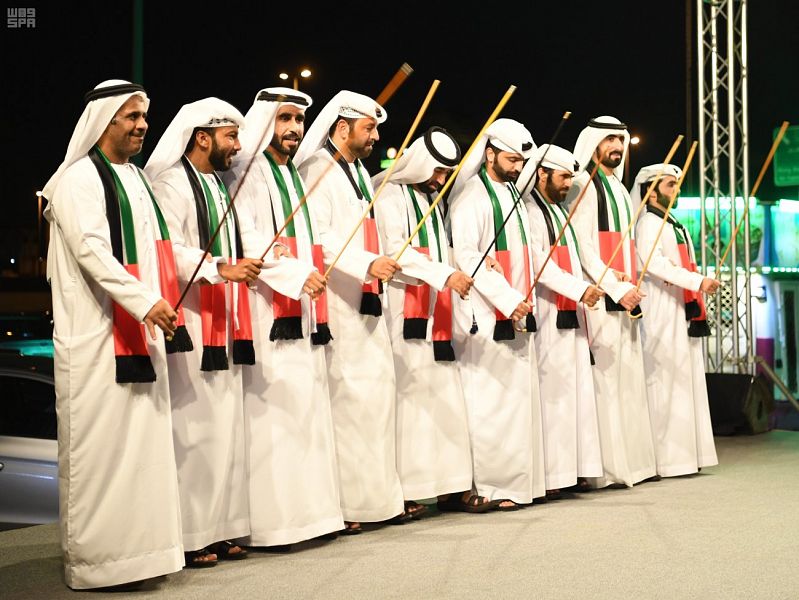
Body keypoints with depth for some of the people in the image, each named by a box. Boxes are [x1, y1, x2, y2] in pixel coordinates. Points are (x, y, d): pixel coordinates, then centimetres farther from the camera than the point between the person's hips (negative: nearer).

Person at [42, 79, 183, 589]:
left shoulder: (135, 179, 18)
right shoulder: (80, 178, -8)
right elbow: (90, 250, -19)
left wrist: (157, 307, 15)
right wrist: (145, 302, -26)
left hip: (138, 332, 8)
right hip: (95, 334, -8)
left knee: (139, 439, 8)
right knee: (99, 443, -5)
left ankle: (134, 544, 16)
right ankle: (93, 560, 3)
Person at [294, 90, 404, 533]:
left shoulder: (360, 173, 21)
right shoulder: (317, 169, -8)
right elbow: (317, 236, -19)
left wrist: (383, 265, 18)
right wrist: (367, 263, -25)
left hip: (367, 301, 9)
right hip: (337, 303, -9)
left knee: (376, 393, 7)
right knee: (345, 396, -9)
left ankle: (374, 495, 13)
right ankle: (340, 501, -4)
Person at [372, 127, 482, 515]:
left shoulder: (430, 200, 23)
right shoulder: (390, 195, -3)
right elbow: (395, 250, -15)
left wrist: (465, 268, 9)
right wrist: (445, 275, -22)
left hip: (435, 311, 8)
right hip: (404, 308, -8)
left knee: (446, 394, 4)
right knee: (408, 392, -11)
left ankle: (451, 484, 6)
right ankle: (404, 489, -9)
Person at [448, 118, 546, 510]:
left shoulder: (513, 194, 18)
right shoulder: (471, 196, -9)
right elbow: (465, 255, -18)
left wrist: (524, 298, 12)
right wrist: (507, 298, -20)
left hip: (516, 314, 9)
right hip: (485, 317, -9)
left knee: (519, 397, 8)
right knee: (489, 401, -8)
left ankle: (520, 481, 13)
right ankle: (489, 485, -4)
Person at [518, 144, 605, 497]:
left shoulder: (559, 212, 22)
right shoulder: (530, 212, -7)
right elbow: (537, 262, -17)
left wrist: (585, 290, 9)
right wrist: (579, 289, -20)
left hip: (570, 315, 9)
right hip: (546, 316, -9)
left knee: (573, 388, 7)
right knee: (550, 391, -10)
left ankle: (568, 467, 10)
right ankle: (546, 473, -8)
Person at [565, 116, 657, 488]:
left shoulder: (619, 189, 23)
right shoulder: (584, 185, -3)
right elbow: (582, 245, -13)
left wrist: (631, 284, 9)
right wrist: (616, 287, -18)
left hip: (625, 298, 9)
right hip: (600, 299, -9)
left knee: (628, 377, 8)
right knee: (603, 378, -11)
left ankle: (629, 461, 12)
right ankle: (604, 468, -10)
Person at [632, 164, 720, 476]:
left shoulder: (675, 225, 21)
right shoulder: (648, 223, -7)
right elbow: (655, 263, -20)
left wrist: (702, 285, 10)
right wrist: (698, 282, -24)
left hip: (683, 312, 9)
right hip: (662, 311, -9)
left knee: (687, 378, 8)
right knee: (666, 380, -10)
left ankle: (684, 454, 12)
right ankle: (667, 458, -8)